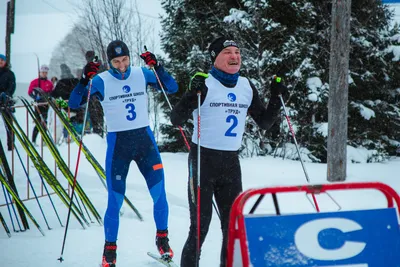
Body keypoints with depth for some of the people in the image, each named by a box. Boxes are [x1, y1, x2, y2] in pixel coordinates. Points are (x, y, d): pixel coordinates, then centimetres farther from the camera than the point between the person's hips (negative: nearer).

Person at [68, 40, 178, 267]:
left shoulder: (142, 74, 1)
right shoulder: (101, 81, -5)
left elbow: (172, 88, -3)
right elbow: (74, 104, -9)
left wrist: (157, 67, -16)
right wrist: (85, 80, -23)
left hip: (145, 139, 2)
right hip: (117, 143, -2)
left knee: (159, 193, -1)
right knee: (115, 200, -2)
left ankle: (162, 239, 20)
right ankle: (110, 249, 14)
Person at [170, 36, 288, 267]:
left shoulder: (247, 86, 8)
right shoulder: (204, 83, -7)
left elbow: (264, 123, 15)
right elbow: (176, 120, -13)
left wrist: (276, 98, 1)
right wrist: (193, 95, -28)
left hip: (231, 162, 5)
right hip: (203, 160, -5)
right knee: (200, 226, -6)